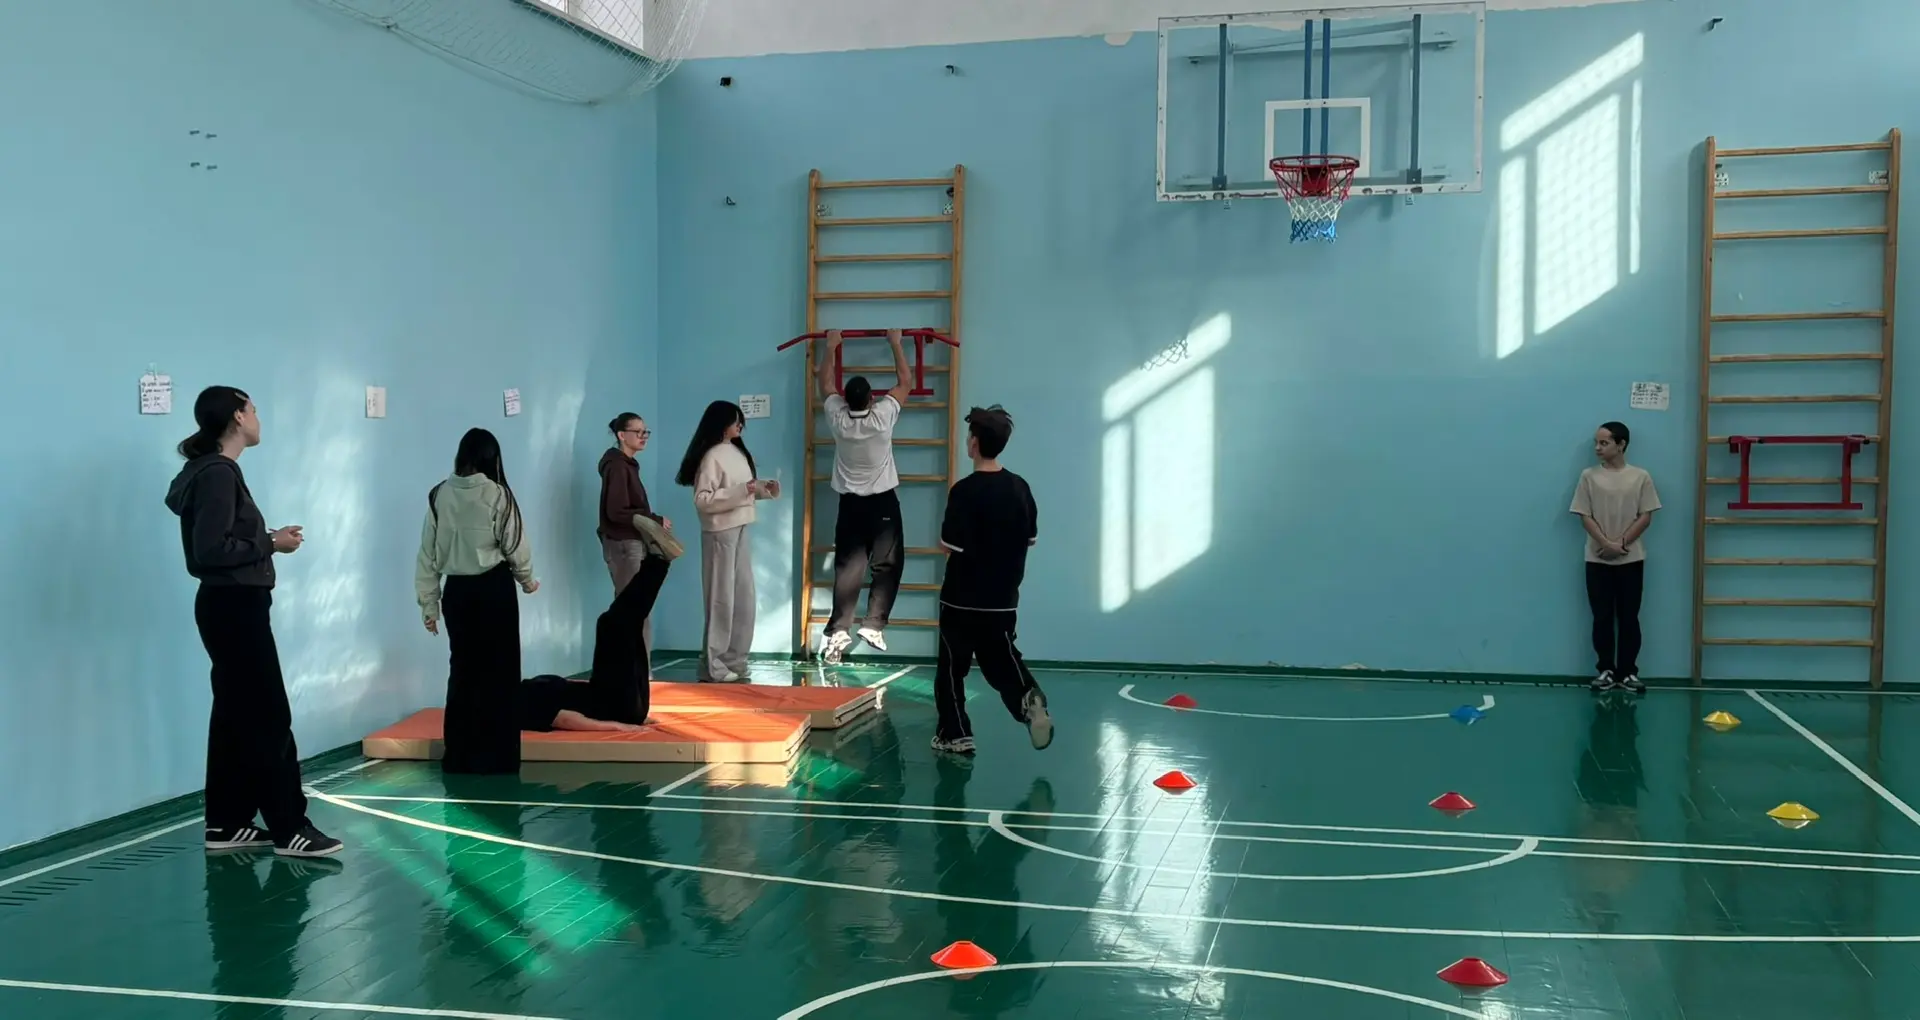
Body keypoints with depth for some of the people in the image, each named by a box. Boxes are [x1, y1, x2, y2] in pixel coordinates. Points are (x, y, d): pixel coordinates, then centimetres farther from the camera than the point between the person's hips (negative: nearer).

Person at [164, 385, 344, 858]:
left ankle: (227, 824, 20)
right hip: (234, 607, -10)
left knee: (236, 715, 13)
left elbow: (225, 541, 11)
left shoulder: (216, 470, 14)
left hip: (231, 606, 10)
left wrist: (269, 539, 3)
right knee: (269, 717, -6)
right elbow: (211, 550, -23)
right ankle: (289, 829, -2)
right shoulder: (217, 474, -16)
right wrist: (272, 543, -15)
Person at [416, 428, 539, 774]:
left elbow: (428, 554, 3)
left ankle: (458, 756, 17)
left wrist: (428, 603, 11)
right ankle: (495, 757, 7)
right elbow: (516, 547, -4)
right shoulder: (497, 494, -10)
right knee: (498, 672, 5)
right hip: (494, 589, -4)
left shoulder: (439, 495, 0)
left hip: (456, 591, 4)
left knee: (462, 669, 13)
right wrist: (527, 580, 16)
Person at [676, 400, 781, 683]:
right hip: (720, 532, -8)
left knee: (743, 598, 11)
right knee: (722, 599, -2)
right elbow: (702, 500, -20)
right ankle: (712, 667, 7)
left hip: (740, 530, 8)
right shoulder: (711, 456, -14)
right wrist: (741, 491, -24)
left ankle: (734, 662, 21)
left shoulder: (737, 451, 10)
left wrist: (765, 490, 2)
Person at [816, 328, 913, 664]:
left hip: (850, 504, 3)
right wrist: (896, 344, 5)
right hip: (883, 502, -3)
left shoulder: (838, 419, -7)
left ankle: (839, 630, -6)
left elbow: (825, 382, 9)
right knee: (887, 565, 6)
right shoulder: (883, 417, -14)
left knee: (847, 567, 2)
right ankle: (873, 624, -4)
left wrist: (831, 347, 17)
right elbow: (905, 383, -2)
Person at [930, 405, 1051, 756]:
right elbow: (1031, 538, 9)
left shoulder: (964, 490, -18)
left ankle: (955, 735, 18)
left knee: (952, 667, 11)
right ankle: (1029, 699, -13)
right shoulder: (1020, 487, 0)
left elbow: (950, 547, -17)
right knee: (1002, 661, 15)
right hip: (1004, 599, 5)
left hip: (962, 599, -5)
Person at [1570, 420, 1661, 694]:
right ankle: (1605, 670, 12)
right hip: (1597, 559, 0)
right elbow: (1585, 516, -2)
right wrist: (1607, 544, -14)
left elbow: (1645, 517, -3)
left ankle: (1628, 671, 12)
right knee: (1602, 617, 3)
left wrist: (1621, 543, -13)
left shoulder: (1640, 477, -1)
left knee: (1629, 617, 4)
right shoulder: (1589, 476, 1)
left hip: (1631, 559, 0)